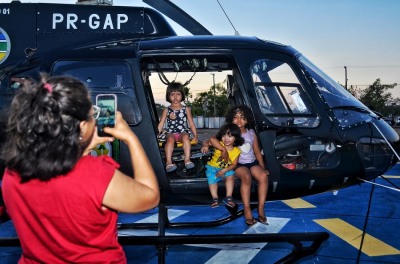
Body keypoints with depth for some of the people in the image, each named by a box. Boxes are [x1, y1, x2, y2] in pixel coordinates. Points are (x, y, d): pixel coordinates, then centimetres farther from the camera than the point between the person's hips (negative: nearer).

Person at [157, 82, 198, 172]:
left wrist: (195, 136, 3)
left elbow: (191, 123, 12)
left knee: (186, 137, -34)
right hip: (170, 133, 0)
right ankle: (169, 163, -42)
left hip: (183, 132, 0)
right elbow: (161, 124, 9)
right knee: (170, 139, -34)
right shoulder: (166, 110, 12)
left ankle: (187, 160, -39)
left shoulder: (186, 109, 13)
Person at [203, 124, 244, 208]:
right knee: (212, 178, -22)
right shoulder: (219, 144, -19)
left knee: (230, 175, -23)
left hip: (226, 168, 1)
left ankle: (228, 197, -13)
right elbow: (212, 139, -41)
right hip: (213, 167, -1)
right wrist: (223, 149, -44)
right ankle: (215, 198, -10)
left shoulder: (236, 151, -11)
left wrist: (225, 170, -27)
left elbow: (234, 164, -11)